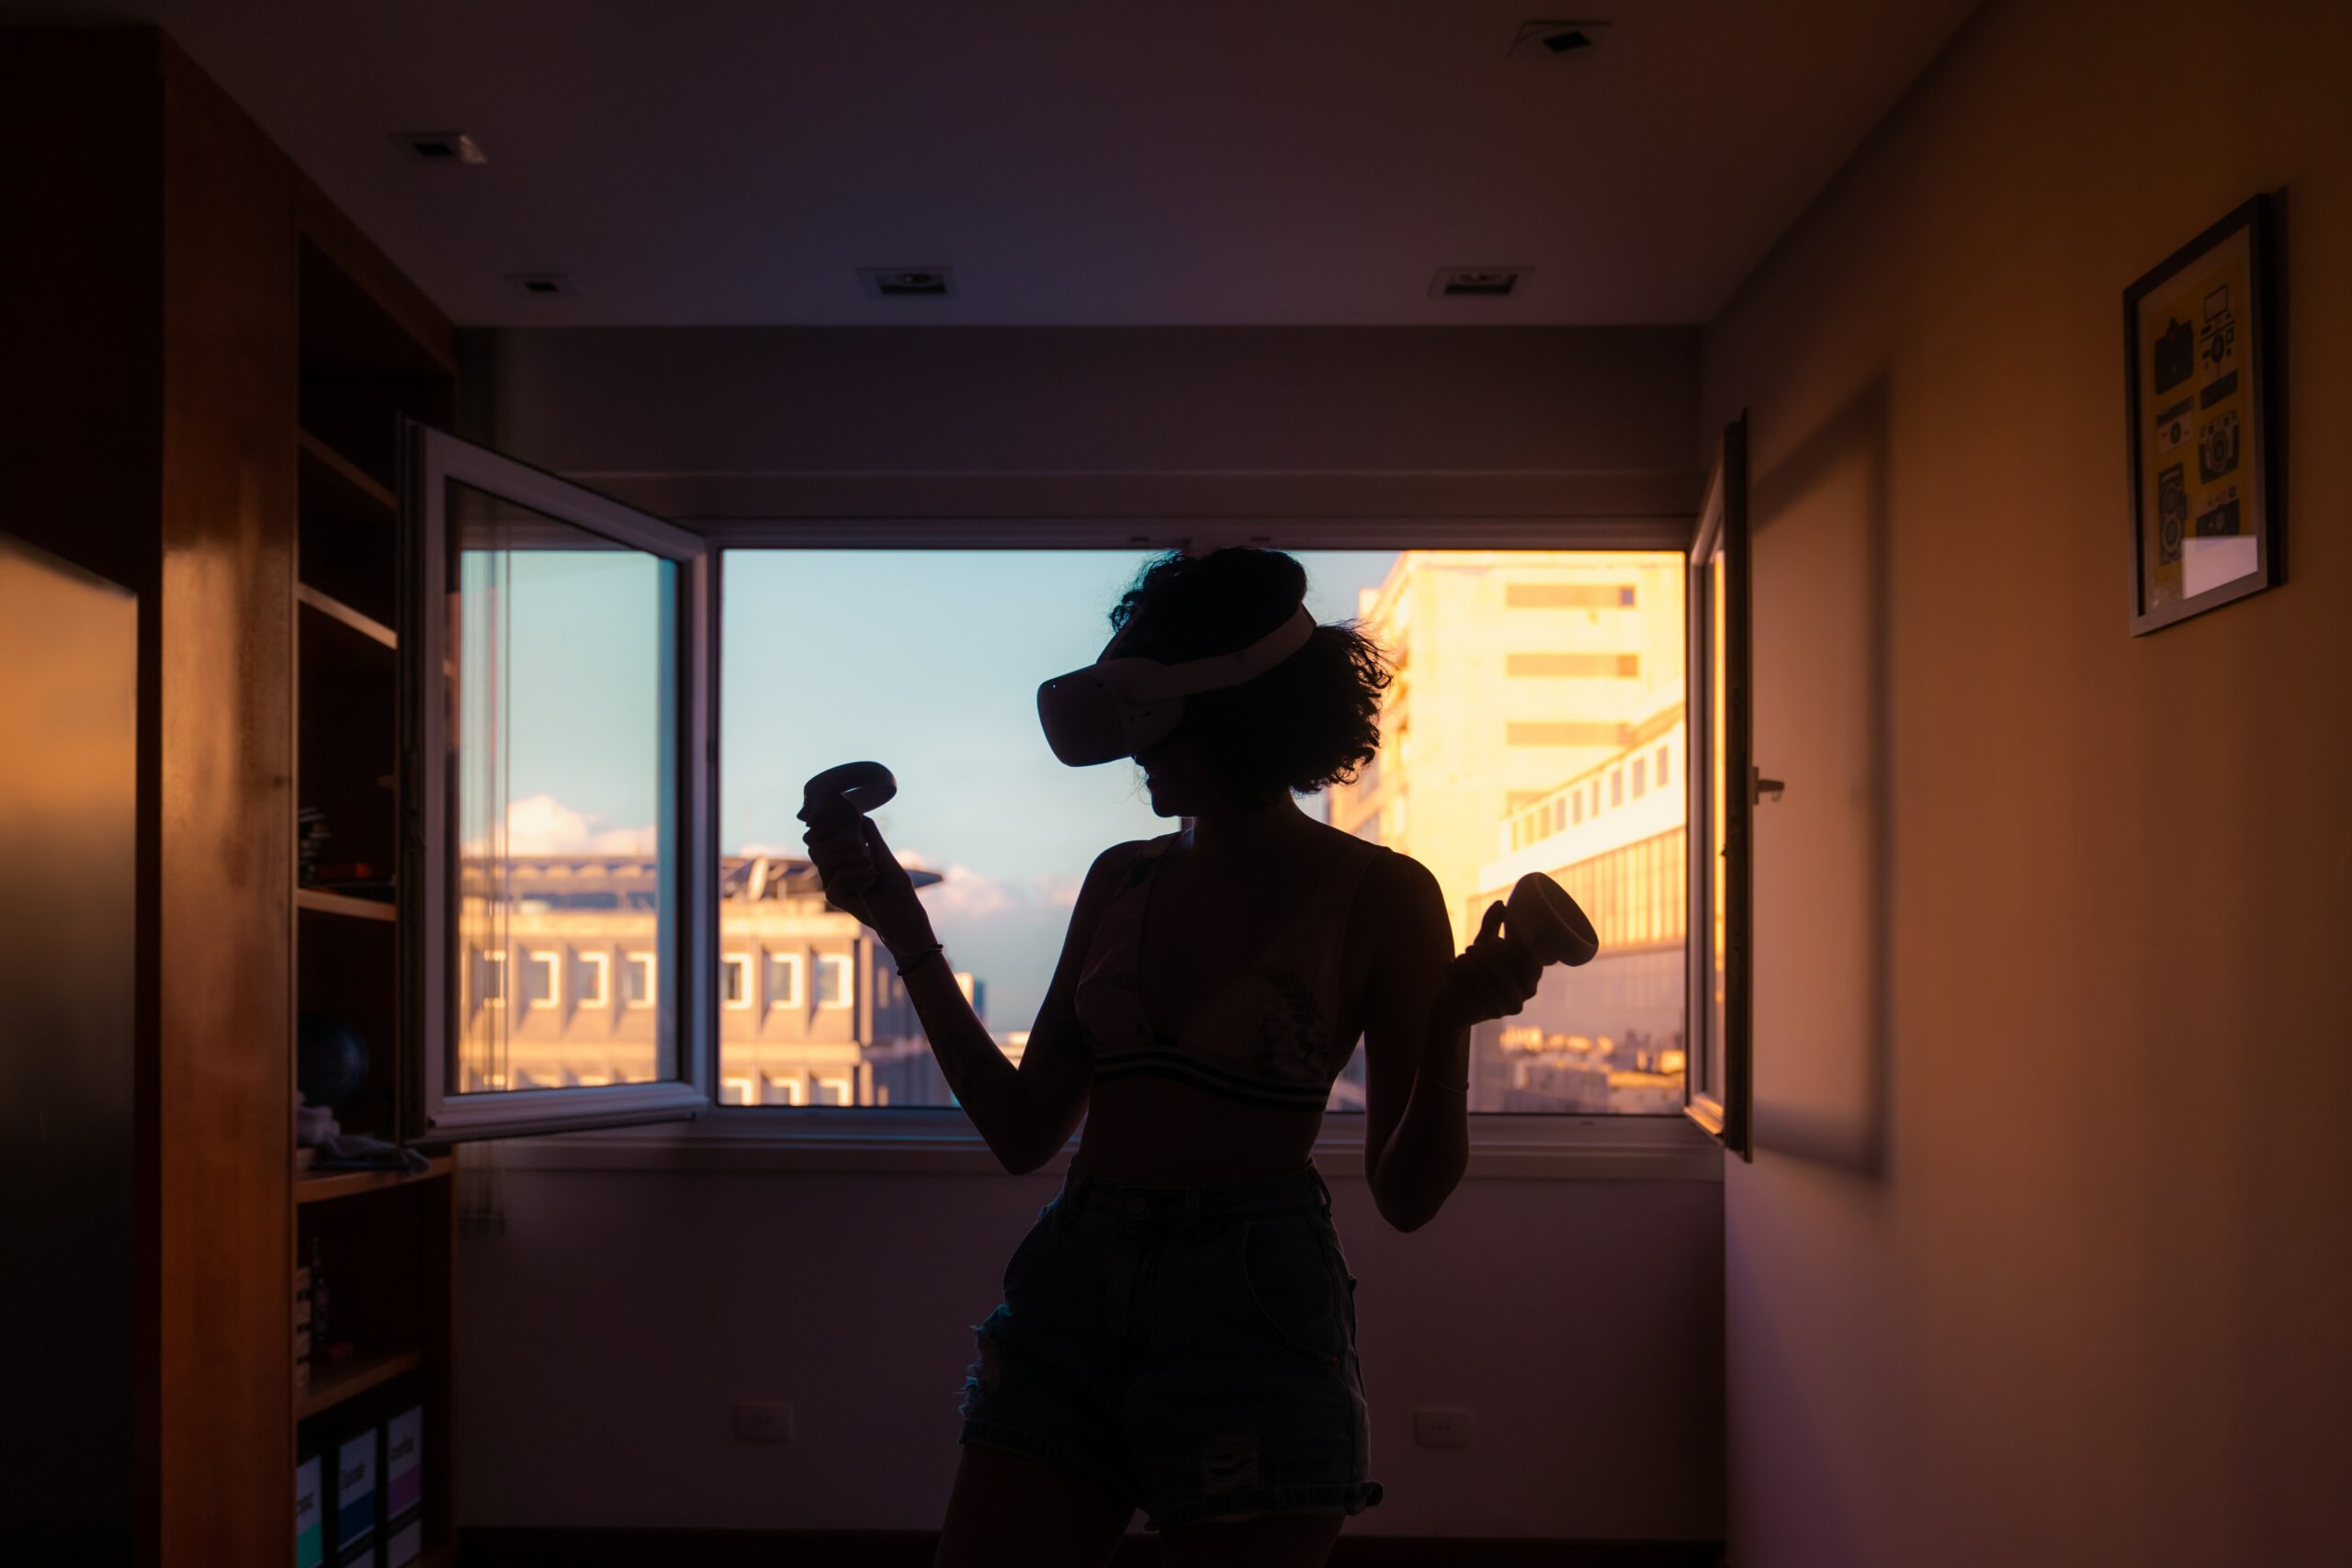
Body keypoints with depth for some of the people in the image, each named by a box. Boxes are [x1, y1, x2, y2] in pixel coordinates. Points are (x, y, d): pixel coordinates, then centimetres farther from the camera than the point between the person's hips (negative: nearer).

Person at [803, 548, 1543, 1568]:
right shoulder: (1123, 881, 10)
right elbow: (1024, 1130, 11)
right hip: (1071, 1292, 5)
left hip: (1253, 1310, -4)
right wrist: (903, 930, 10)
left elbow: (1407, 1196, -4)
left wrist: (1453, 1021, -21)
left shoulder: (1378, 896, -4)